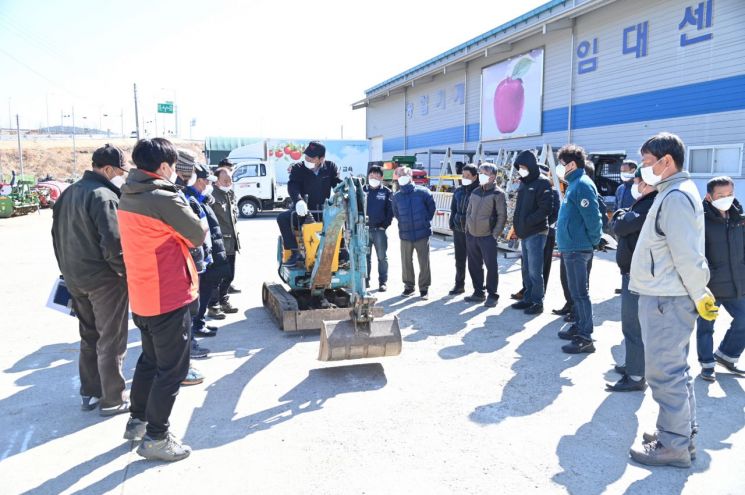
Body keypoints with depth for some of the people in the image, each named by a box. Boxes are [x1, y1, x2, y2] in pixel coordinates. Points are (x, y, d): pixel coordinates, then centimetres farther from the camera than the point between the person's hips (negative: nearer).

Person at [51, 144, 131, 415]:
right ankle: (112, 400, 13)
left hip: (75, 278, 9)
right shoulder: (104, 195, -19)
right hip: (104, 280, -9)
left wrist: (68, 269, 20)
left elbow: (57, 233, 16)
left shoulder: (69, 193, 10)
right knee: (111, 342, 3)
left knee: (89, 337, 20)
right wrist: (125, 271, -12)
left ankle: (89, 393, 30)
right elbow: (113, 242, -26)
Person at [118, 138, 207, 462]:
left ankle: (137, 420, 37)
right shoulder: (165, 198, -21)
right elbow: (199, 235, -11)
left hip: (141, 297, 9)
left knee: (149, 359, 24)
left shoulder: (127, 197, 6)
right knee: (172, 369, 4)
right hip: (169, 298, -9)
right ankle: (155, 438, 13)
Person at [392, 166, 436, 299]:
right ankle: (408, 286, 25)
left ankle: (424, 288, 14)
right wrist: (404, 224, 12)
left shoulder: (422, 192, -4)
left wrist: (426, 221, 7)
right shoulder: (397, 196, 4)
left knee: (424, 263, 2)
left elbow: (432, 208, 6)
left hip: (422, 233, -2)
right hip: (405, 234, 3)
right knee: (406, 262, 9)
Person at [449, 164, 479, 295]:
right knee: (459, 259, 13)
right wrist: (452, 224, 6)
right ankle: (459, 285, 25)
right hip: (458, 229, 5)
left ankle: (478, 288, 13)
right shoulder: (458, 191, 8)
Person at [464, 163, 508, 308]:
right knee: (474, 266, 11)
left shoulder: (498, 194, -6)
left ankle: (492, 295, 8)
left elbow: (502, 216, -8)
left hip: (488, 237, -6)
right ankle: (478, 293, 22)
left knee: (491, 266, -2)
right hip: (471, 236, 6)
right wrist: (467, 229, 11)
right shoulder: (475, 192, 12)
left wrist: (495, 234, -13)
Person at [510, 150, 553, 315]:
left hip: (536, 233, -8)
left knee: (535, 270, -5)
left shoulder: (542, 183, -9)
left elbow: (546, 209, -17)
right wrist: (517, 224, 9)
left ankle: (537, 302, 4)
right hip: (524, 233, 8)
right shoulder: (524, 183, 15)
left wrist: (527, 221, -17)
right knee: (526, 269, 14)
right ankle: (528, 299, 24)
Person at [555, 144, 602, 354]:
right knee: (576, 291, 17)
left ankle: (585, 338, 0)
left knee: (580, 293, -5)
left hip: (578, 248, -10)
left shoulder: (582, 185, -16)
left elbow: (593, 217, -21)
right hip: (571, 247, 10)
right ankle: (579, 327, 29)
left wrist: (593, 241, -10)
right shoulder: (574, 184, 15)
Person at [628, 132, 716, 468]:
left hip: (666, 301, -11)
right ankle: (682, 431, 31)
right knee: (674, 369, 19)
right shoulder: (672, 192, 15)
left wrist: (700, 295, -12)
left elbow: (688, 255, -22)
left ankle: (674, 446, 8)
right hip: (664, 296, 11)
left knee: (664, 372, -2)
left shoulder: (675, 197, -18)